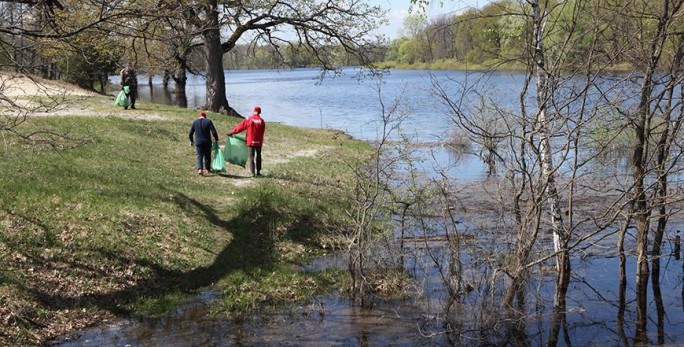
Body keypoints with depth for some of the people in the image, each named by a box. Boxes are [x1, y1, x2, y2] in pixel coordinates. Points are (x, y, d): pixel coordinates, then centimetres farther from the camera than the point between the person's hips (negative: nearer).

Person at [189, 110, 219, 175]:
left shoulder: (195, 122, 3)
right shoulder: (208, 121, -2)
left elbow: (190, 133, 7)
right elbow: (214, 132, -8)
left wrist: (191, 141, 22)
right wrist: (216, 140, 4)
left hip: (198, 142, 0)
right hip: (207, 142, 0)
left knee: (199, 156, 1)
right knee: (207, 156, 15)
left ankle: (200, 169, -18)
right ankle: (207, 169, 24)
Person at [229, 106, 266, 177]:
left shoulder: (248, 119, -7)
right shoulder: (261, 121, -6)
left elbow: (240, 127, -2)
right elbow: (262, 132, 1)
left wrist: (231, 132, 8)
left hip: (251, 141, 0)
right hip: (259, 142, 1)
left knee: (251, 157, 5)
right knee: (258, 156, 13)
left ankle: (253, 173, 1)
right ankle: (258, 172, 17)